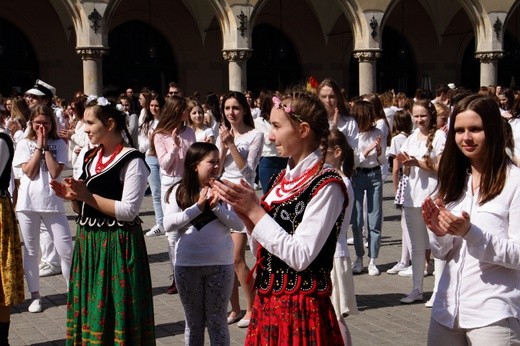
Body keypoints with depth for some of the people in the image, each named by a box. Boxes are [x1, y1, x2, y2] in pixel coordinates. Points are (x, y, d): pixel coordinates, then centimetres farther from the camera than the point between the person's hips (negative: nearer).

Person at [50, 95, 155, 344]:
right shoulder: (89, 157, 11)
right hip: (87, 242, 7)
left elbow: (129, 211, -19)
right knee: (89, 310, 13)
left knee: (115, 313, -1)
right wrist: (72, 196, -4)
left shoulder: (132, 161, -13)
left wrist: (88, 196, -19)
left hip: (117, 244, -7)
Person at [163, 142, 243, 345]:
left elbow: (239, 224, -8)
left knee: (217, 322, 9)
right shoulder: (179, 191, -2)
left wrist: (216, 206, -18)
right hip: (187, 265, 1)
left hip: (220, 264, -1)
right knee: (193, 322, 15)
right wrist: (198, 207, -17)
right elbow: (168, 224, -12)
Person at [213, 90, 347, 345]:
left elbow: (300, 257, -22)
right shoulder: (283, 178, 7)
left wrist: (254, 210, -18)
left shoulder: (326, 186, -16)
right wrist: (244, 211, -4)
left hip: (301, 307, -7)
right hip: (267, 301, 7)